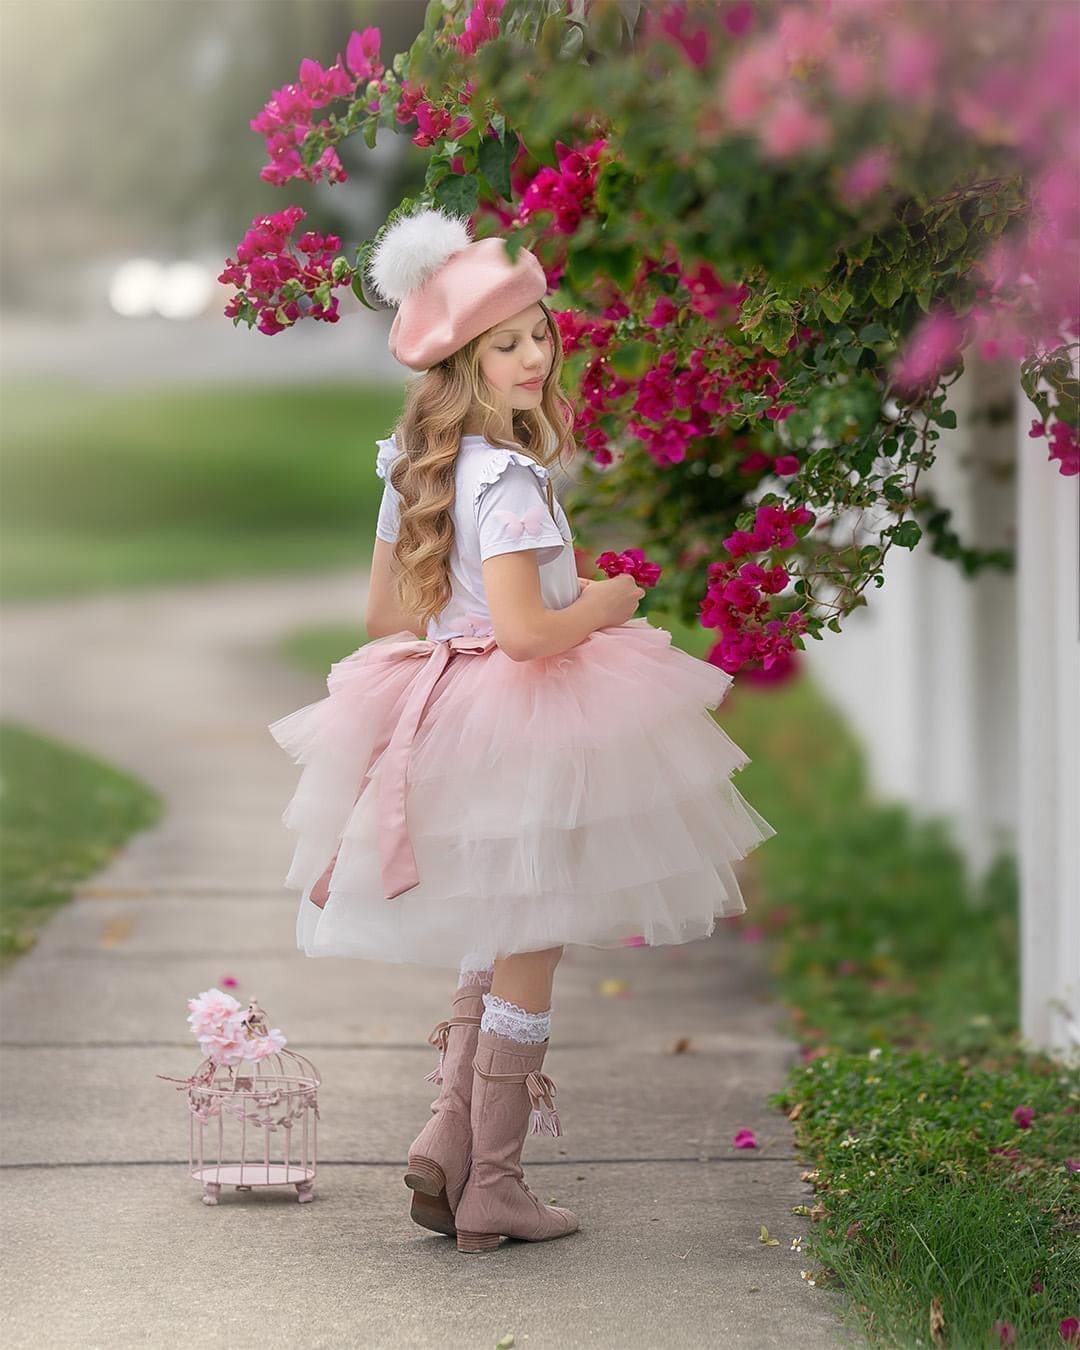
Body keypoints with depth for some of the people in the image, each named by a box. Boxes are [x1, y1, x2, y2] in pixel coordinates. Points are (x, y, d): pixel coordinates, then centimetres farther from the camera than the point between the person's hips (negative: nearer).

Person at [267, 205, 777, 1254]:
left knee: (493, 949, 22)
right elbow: (524, 627, -27)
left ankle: (449, 1139, 13)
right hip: (518, 731, -9)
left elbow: (384, 614, 13)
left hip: (438, 714, 9)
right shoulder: (509, 477, -20)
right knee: (528, 953, 2)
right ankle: (493, 1186, 8)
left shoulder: (411, 467, 8)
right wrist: (607, 604, -10)